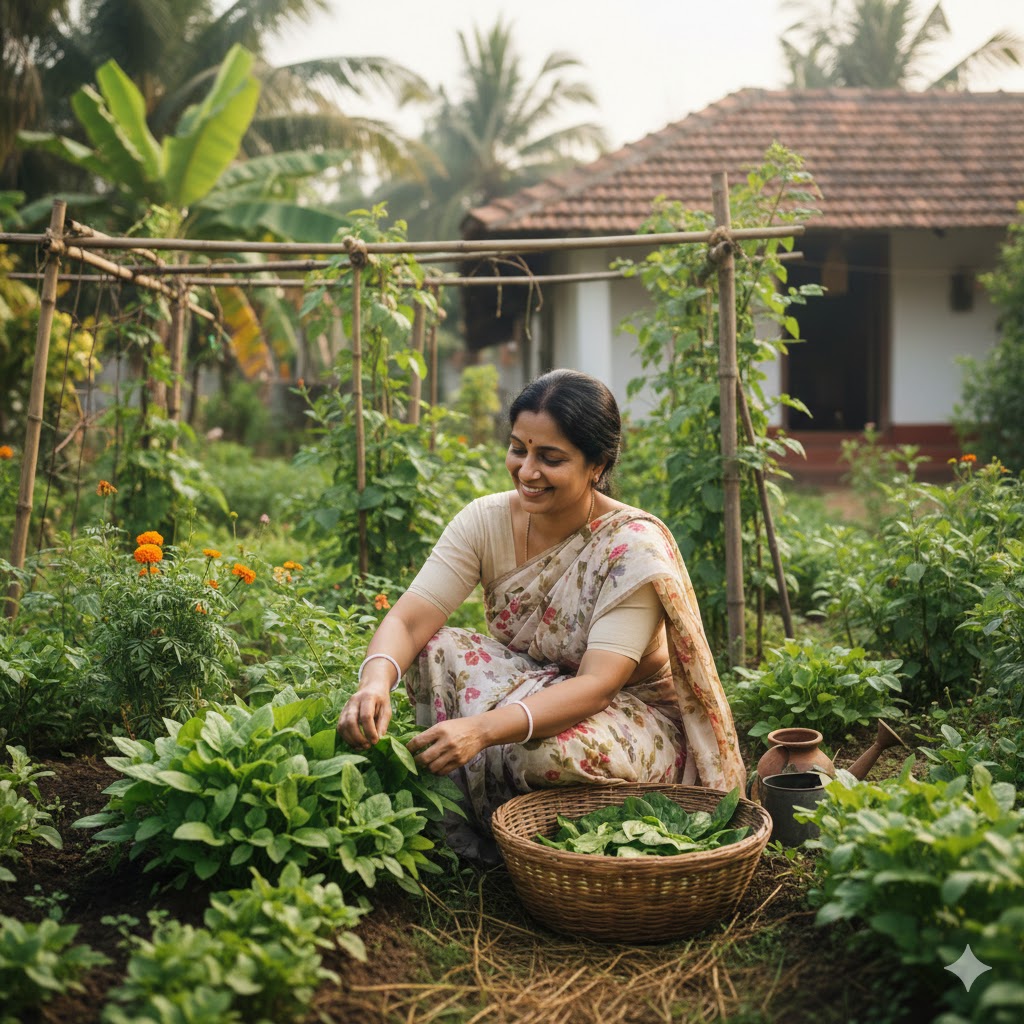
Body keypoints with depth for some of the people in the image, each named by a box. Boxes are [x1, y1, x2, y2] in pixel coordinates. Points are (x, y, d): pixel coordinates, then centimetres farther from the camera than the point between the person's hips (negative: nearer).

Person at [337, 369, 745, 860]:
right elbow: (407, 620, -19)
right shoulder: (486, 519, -11)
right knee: (435, 651, -21)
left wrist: (484, 728, -48)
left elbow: (598, 684, -33)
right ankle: (454, 826, -8)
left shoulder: (633, 546, -24)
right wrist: (375, 682, -43)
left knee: (546, 745, -37)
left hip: (632, 718, -4)